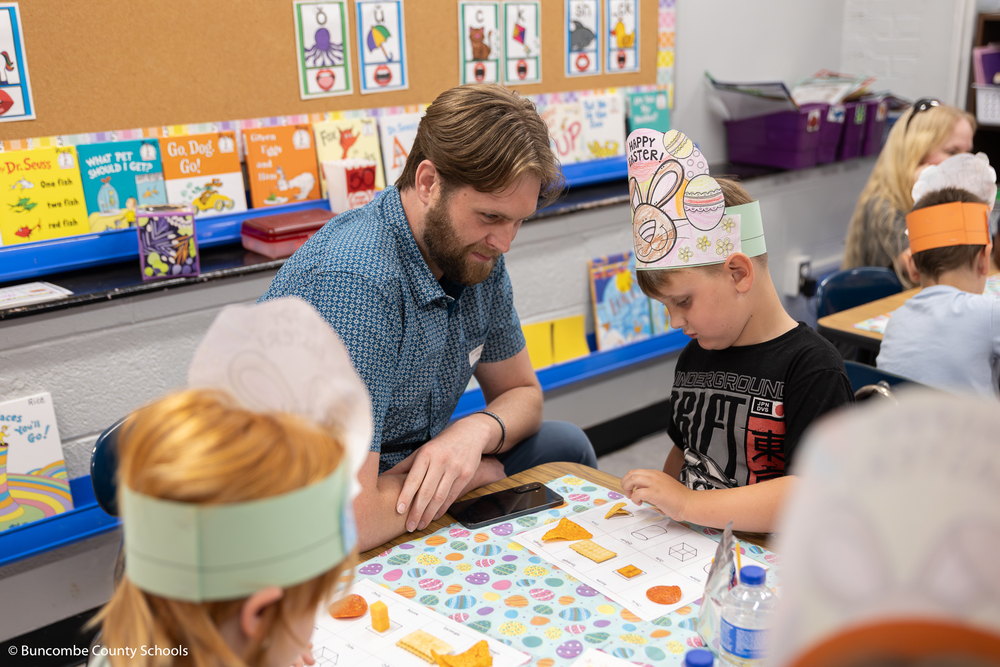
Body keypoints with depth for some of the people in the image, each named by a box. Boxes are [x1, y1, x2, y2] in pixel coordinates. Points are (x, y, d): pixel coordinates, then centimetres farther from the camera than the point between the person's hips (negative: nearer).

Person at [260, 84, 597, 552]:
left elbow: (522, 393, 8)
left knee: (565, 445, 5)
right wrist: (480, 472, -18)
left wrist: (478, 430, -17)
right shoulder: (352, 284, -33)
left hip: (411, 472, 8)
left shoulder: (475, 254, -5)